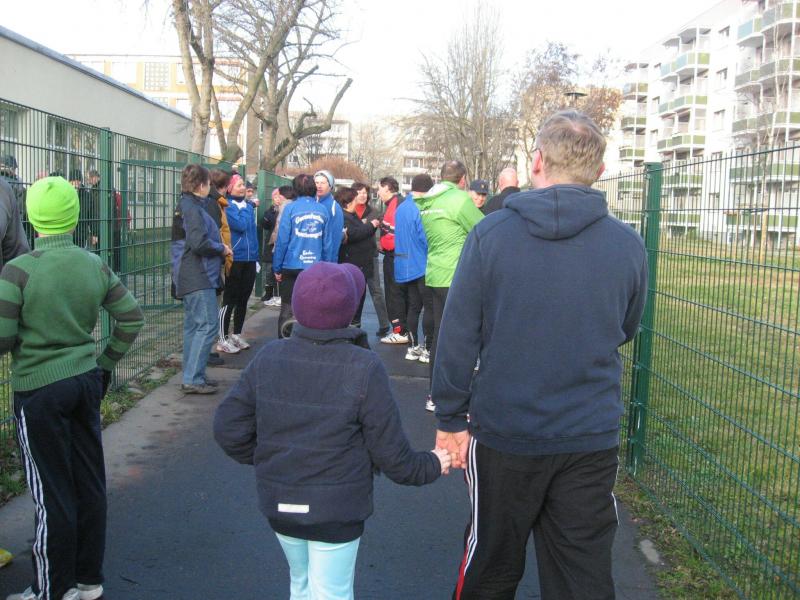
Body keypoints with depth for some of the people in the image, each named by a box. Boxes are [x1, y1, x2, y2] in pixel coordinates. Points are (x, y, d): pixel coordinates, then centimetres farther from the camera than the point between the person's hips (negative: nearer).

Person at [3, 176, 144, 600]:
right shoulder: (95, 266, -1)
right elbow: (131, 317, 4)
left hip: (39, 389, -5)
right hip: (86, 381, 5)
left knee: (51, 493, 6)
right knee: (89, 482, 14)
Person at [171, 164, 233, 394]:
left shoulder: (185, 206, 16)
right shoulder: (193, 209, -15)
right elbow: (199, 243, -24)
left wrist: (219, 246, 11)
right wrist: (222, 248, -8)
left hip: (190, 277, 11)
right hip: (199, 277, -11)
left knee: (194, 326, 13)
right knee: (207, 325, -10)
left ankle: (192, 376, 19)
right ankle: (193, 379, -9)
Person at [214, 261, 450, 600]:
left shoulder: (268, 358, -4)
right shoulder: (364, 369, -17)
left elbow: (228, 428, 0)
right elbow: (390, 451, -12)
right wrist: (431, 466, 6)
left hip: (278, 504, 5)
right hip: (336, 510, -4)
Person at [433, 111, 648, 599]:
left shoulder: (490, 234, -11)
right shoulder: (628, 245, -5)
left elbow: (458, 335, -8)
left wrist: (451, 418, 2)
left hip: (504, 434, -1)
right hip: (592, 438, 1)